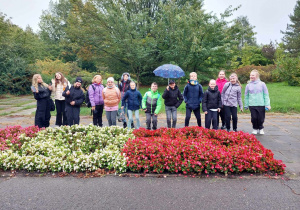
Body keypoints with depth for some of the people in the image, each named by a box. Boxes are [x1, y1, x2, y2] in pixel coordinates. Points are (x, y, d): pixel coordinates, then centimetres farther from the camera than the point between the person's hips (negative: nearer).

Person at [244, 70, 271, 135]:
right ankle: (255, 129, 22)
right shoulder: (248, 85, 4)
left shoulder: (262, 84, 0)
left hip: (261, 105, -1)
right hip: (252, 105, 1)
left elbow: (266, 95, 2)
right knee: (254, 118, 1)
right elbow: (246, 96, 9)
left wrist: (267, 104, -3)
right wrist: (246, 105, 8)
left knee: (261, 118, 4)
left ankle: (260, 129, 27)